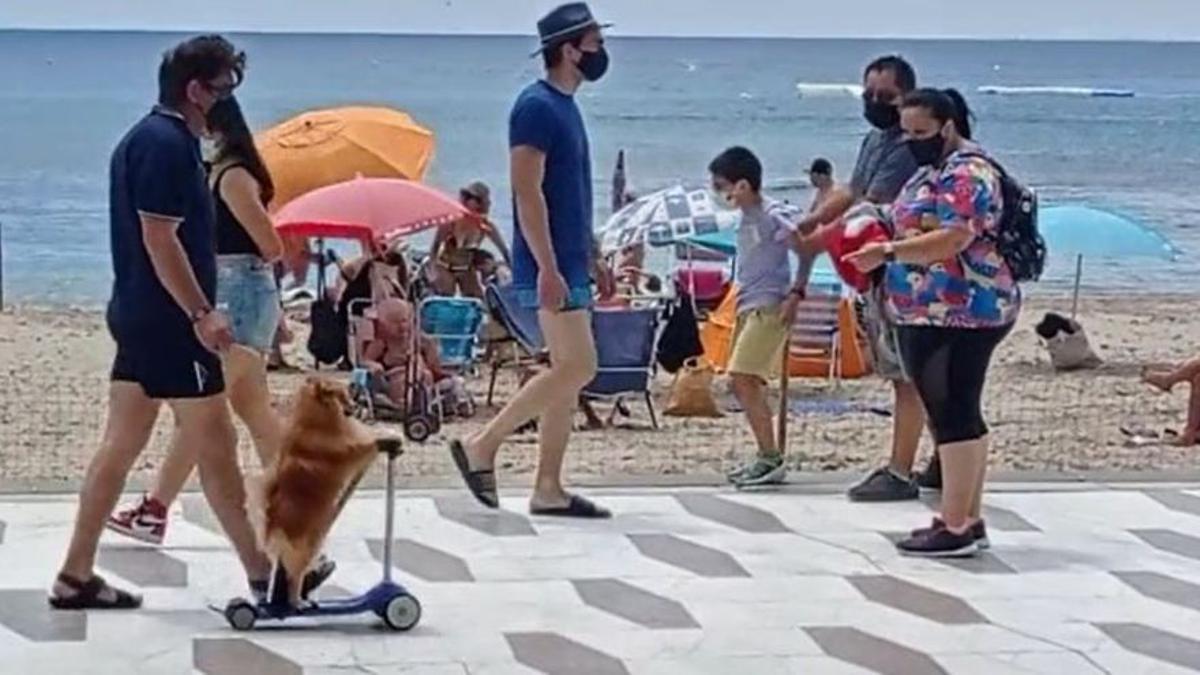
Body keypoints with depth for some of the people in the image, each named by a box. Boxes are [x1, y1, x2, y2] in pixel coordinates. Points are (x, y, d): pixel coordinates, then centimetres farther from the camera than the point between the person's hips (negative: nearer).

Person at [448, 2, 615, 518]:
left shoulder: (565, 107, 17)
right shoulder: (537, 106, -13)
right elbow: (528, 192, -19)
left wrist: (593, 259, 23)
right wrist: (548, 267, -24)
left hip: (569, 265, 10)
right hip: (549, 268, -10)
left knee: (567, 370, 8)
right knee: (577, 367, -12)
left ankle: (548, 489, 11)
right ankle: (481, 445, -4)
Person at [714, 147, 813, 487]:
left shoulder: (772, 215, -12)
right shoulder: (746, 218, 14)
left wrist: (795, 293, -17)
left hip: (769, 307, -9)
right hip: (749, 307, 9)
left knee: (743, 379, -15)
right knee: (746, 383, 9)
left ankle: (771, 458, -11)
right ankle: (767, 457, 16)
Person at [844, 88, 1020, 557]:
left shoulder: (966, 172, -13)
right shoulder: (933, 170, 20)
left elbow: (953, 239, -25)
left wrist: (888, 252, -26)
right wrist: (883, 248, 14)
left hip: (961, 314, -11)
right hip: (930, 315, 11)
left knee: (953, 413, -10)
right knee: (955, 413, 12)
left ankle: (956, 527, -9)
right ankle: (969, 519, 17)